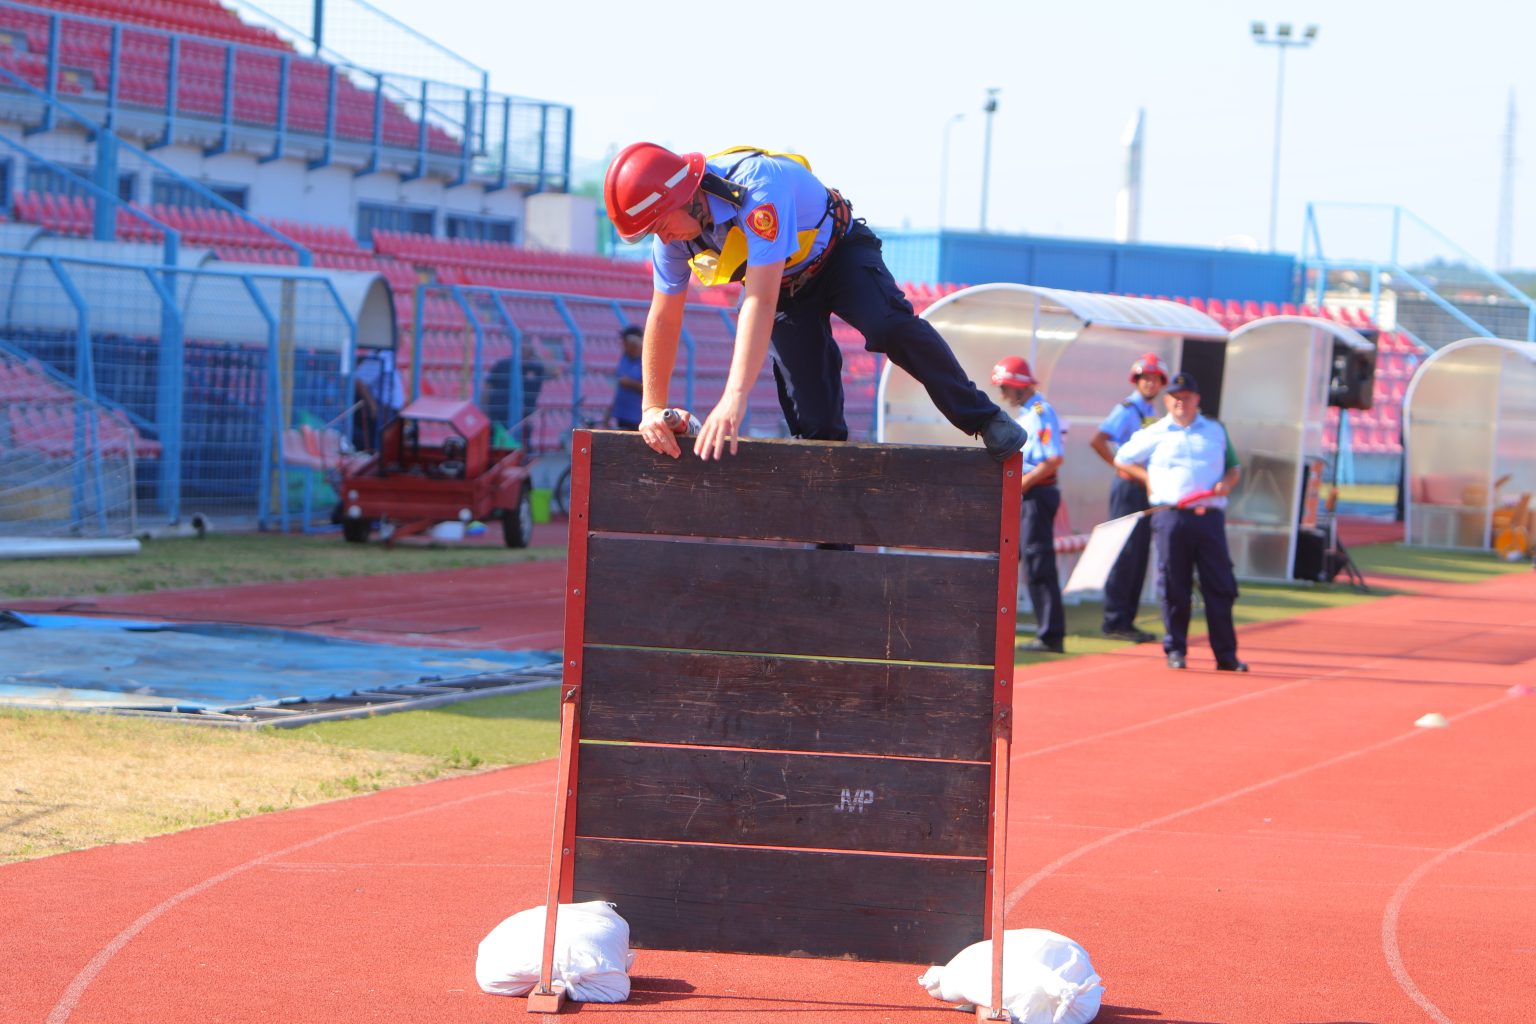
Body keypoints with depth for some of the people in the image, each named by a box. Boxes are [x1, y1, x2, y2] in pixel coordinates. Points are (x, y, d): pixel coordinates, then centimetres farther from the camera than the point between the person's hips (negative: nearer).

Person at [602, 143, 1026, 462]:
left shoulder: (756, 185, -42)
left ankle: (983, 419, -22)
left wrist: (735, 398, -53)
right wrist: (652, 407, -10)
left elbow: (761, 300, -47)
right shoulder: (672, 234, -19)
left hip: (839, 252, -5)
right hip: (790, 286, 5)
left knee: (891, 327, -34)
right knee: (811, 415, -3)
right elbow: (664, 320, -5)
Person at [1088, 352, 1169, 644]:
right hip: (1128, 486, -8)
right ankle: (1114, 622, -5)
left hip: (1146, 488, 8)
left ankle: (1126, 621, 13)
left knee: (1139, 556, 9)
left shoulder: (1152, 413, 15)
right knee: (1124, 554, -8)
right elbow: (1097, 441, -21)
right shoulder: (1127, 409, -10)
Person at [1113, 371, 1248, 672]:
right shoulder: (1154, 434, 11)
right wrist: (1147, 478, 6)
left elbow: (1234, 466, 22)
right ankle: (1175, 650, 7)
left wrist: (1227, 483, 0)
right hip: (1170, 515, -1)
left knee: (1220, 587, -2)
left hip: (1210, 517, 1)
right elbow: (1121, 460, 18)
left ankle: (1226, 655, 2)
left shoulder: (1216, 431, 17)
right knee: (1174, 587, -1)